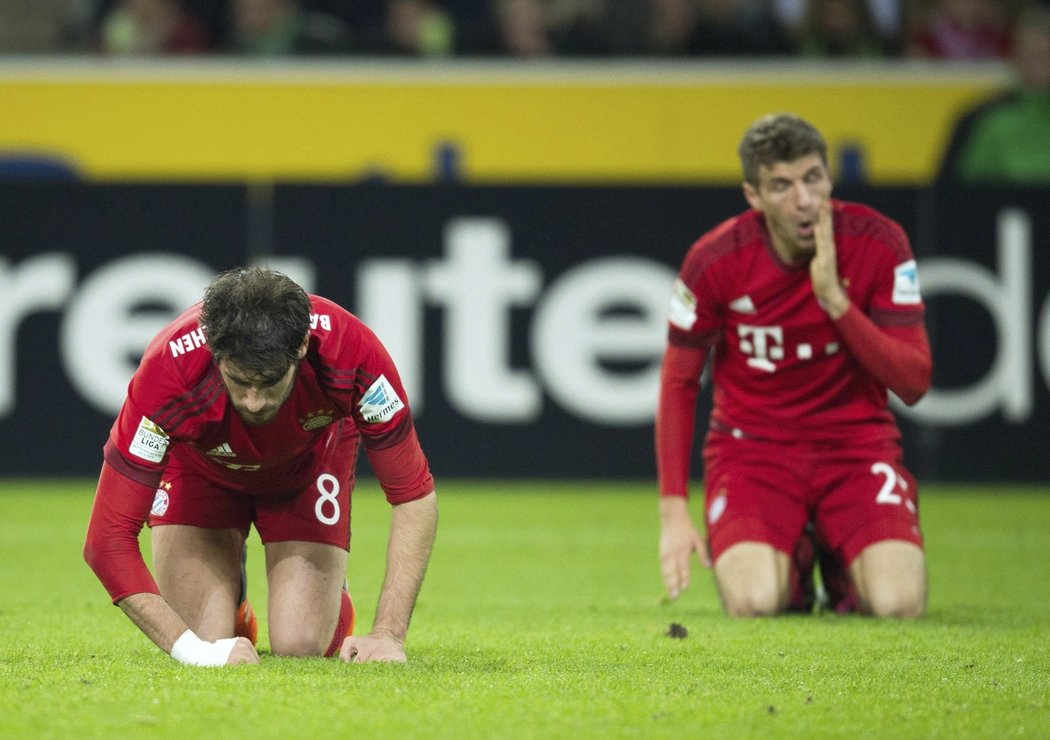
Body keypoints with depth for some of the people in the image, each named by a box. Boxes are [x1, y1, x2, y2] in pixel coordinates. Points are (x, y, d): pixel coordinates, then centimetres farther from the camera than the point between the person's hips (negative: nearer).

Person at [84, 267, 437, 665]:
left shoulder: (349, 352, -39)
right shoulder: (170, 373, -42)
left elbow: (415, 495, -26)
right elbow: (106, 540, -37)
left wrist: (388, 634, -34)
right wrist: (191, 648, -46)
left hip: (309, 462, 0)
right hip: (199, 465, 0)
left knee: (301, 645, -14)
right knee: (202, 639, -16)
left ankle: (333, 592, 22)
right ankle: (234, 607, 21)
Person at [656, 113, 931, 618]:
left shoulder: (878, 243, -11)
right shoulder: (716, 260, -12)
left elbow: (914, 383, -12)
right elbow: (679, 383, 1)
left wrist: (835, 300, -25)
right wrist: (674, 511, -6)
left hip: (856, 440, 1)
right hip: (752, 442, -1)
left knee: (897, 602, -24)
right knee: (754, 602, -28)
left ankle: (839, 562, 15)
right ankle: (791, 560, 12)